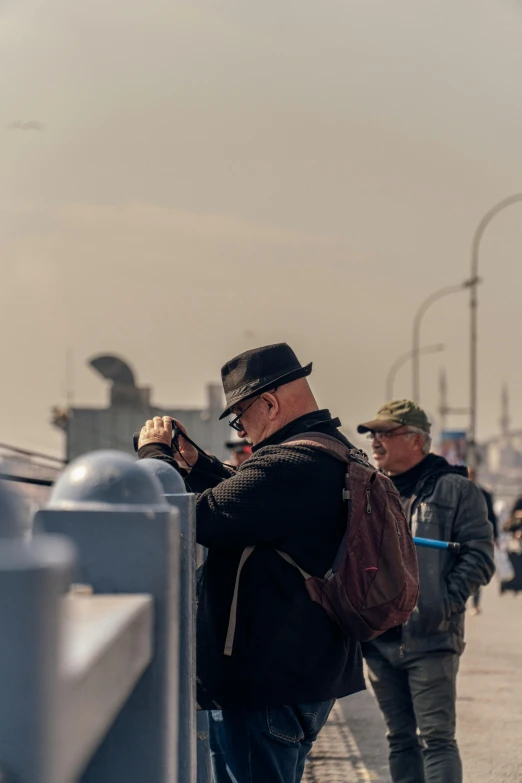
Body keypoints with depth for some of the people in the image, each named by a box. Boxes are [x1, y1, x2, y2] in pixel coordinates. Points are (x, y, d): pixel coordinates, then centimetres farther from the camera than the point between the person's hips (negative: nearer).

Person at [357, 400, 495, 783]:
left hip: (431, 640, -6)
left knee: (436, 738, -7)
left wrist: (445, 604, -16)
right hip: (379, 640, 6)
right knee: (401, 739, 11)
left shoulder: (455, 489, -1)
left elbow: (479, 554, -7)